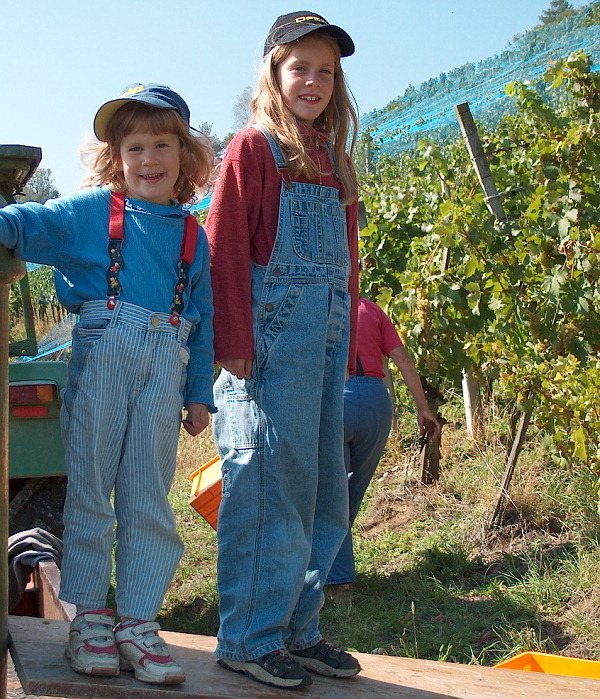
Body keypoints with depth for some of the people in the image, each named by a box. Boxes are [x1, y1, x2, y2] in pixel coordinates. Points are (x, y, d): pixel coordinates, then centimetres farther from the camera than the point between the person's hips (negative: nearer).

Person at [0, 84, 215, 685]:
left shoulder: (193, 236, 14)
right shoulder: (94, 209, 7)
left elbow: (203, 317, 14)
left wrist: (199, 393, 11)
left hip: (166, 364, 2)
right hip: (102, 351, -2)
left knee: (148, 496, 5)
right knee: (91, 484, 2)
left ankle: (139, 624, 12)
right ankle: (89, 617, 14)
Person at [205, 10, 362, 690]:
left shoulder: (332, 159, 20)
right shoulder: (253, 147, -1)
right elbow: (225, 247, -8)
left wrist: (345, 335, 15)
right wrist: (234, 341, -15)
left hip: (328, 337, 8)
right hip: (273, 331, -7)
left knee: (322, 488, 9)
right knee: (271, 480, -6)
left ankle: (297, 629, 20)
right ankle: (249, 639, 4)